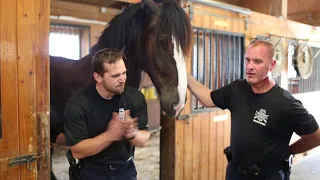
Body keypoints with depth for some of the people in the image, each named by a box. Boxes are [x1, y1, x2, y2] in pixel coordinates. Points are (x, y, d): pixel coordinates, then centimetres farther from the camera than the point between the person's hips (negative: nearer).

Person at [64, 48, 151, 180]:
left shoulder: (135, 97, -13)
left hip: (126, 169, 3)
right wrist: (109, 135, -33)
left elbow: (143, 141, -8)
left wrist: (133, 133, -30)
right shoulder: (77, 103, -20)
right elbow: (77, 152, -20)